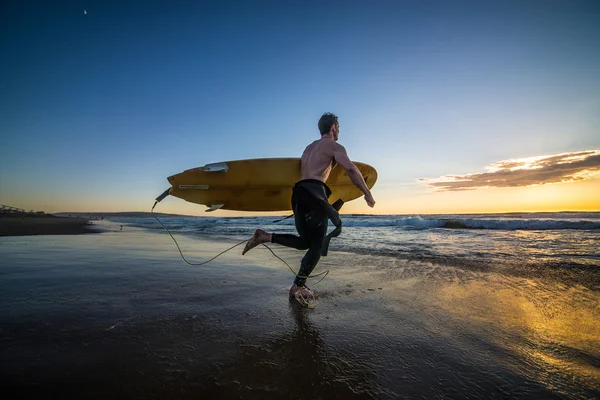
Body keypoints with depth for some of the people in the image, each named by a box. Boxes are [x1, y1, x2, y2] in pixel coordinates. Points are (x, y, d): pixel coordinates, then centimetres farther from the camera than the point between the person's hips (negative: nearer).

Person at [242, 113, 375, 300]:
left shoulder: (309, 147, 30)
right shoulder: (334, 146, 6)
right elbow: (351, 169, -8)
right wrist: (367, 192, -2)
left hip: (299, 192, 7)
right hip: (314, 191, -7)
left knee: (304, 242, 15)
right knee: (316, 244, 0)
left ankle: (264, 236, 0)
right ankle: (298, 287, -5)